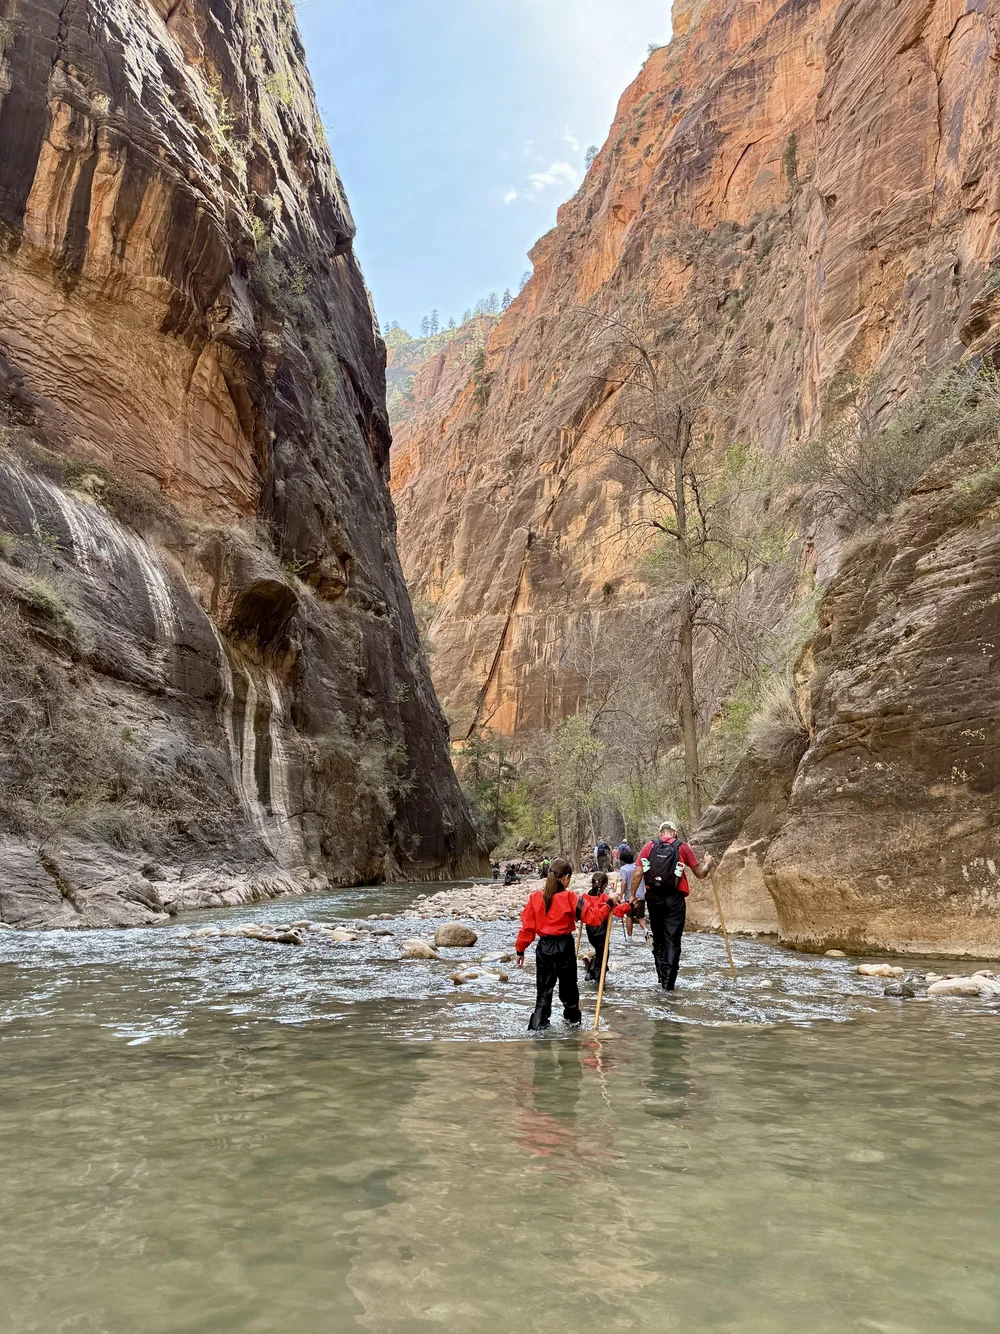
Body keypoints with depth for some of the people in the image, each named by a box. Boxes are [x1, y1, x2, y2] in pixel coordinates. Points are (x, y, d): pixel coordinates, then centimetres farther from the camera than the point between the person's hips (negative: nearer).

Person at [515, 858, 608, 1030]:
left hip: (544, 948, 2)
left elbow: (527, 926, -1)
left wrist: (520, 950, 7)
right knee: (568, 984, 18)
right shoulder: (570, 898, -11)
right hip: (565, 947, -2)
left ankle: (538, 1022, -2)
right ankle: (573, 1017, 36)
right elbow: (593, 917, -15)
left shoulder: (535, 897, -3)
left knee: (544, 987, 9)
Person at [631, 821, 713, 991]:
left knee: (658, 938, 17)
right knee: (672, 941, 4)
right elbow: (700, 874, 4)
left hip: (654, 897, 2)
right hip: (675, 899, -2)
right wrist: (707, 863, 25)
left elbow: (637, 873, -3)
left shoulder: (649, 846, 3)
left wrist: (633, 895, 6)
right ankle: (668, 982, 1)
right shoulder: (683, 848, 0)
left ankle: (662, 975, 21)